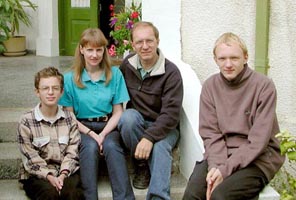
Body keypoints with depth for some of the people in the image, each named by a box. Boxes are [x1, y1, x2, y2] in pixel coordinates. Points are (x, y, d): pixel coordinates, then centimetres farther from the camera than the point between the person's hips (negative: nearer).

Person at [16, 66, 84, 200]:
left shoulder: (70, 118, 8)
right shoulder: (26, 121, -1)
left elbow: (72, 152, 1)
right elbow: (30, 159, -5)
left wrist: (63, 175, -16)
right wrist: (49, 176, -19)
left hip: (66, 172, 1)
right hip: (37, 175, -1)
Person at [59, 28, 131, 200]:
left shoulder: (115, 74, 3)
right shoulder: (70, 78, 2)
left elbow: (118, 112, 2)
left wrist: (103, 134, -14)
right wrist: (91, 134, -13)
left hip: (108, 126, 0)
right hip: (82, 127, 0)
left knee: (111, 146, -32)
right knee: (90, 146, -32)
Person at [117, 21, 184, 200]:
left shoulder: (171, 72, -15)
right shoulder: (127, 65, -1)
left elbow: (171, 113, -23)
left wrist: (149, 137, -34)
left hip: (164, 127, -3)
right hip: (135, 124, 3)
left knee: (160, 146, -34)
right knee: (128, 116, -30)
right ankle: (142, 166, -12)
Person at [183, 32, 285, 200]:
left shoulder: (264, 86, -9)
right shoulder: (210, 86, 3)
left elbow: (258, 140, -13)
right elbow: (210, 133, 1)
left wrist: (225, 169, -20)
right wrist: (216, 166, -17)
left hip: (257, 157, -3)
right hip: (220, 154, 3)